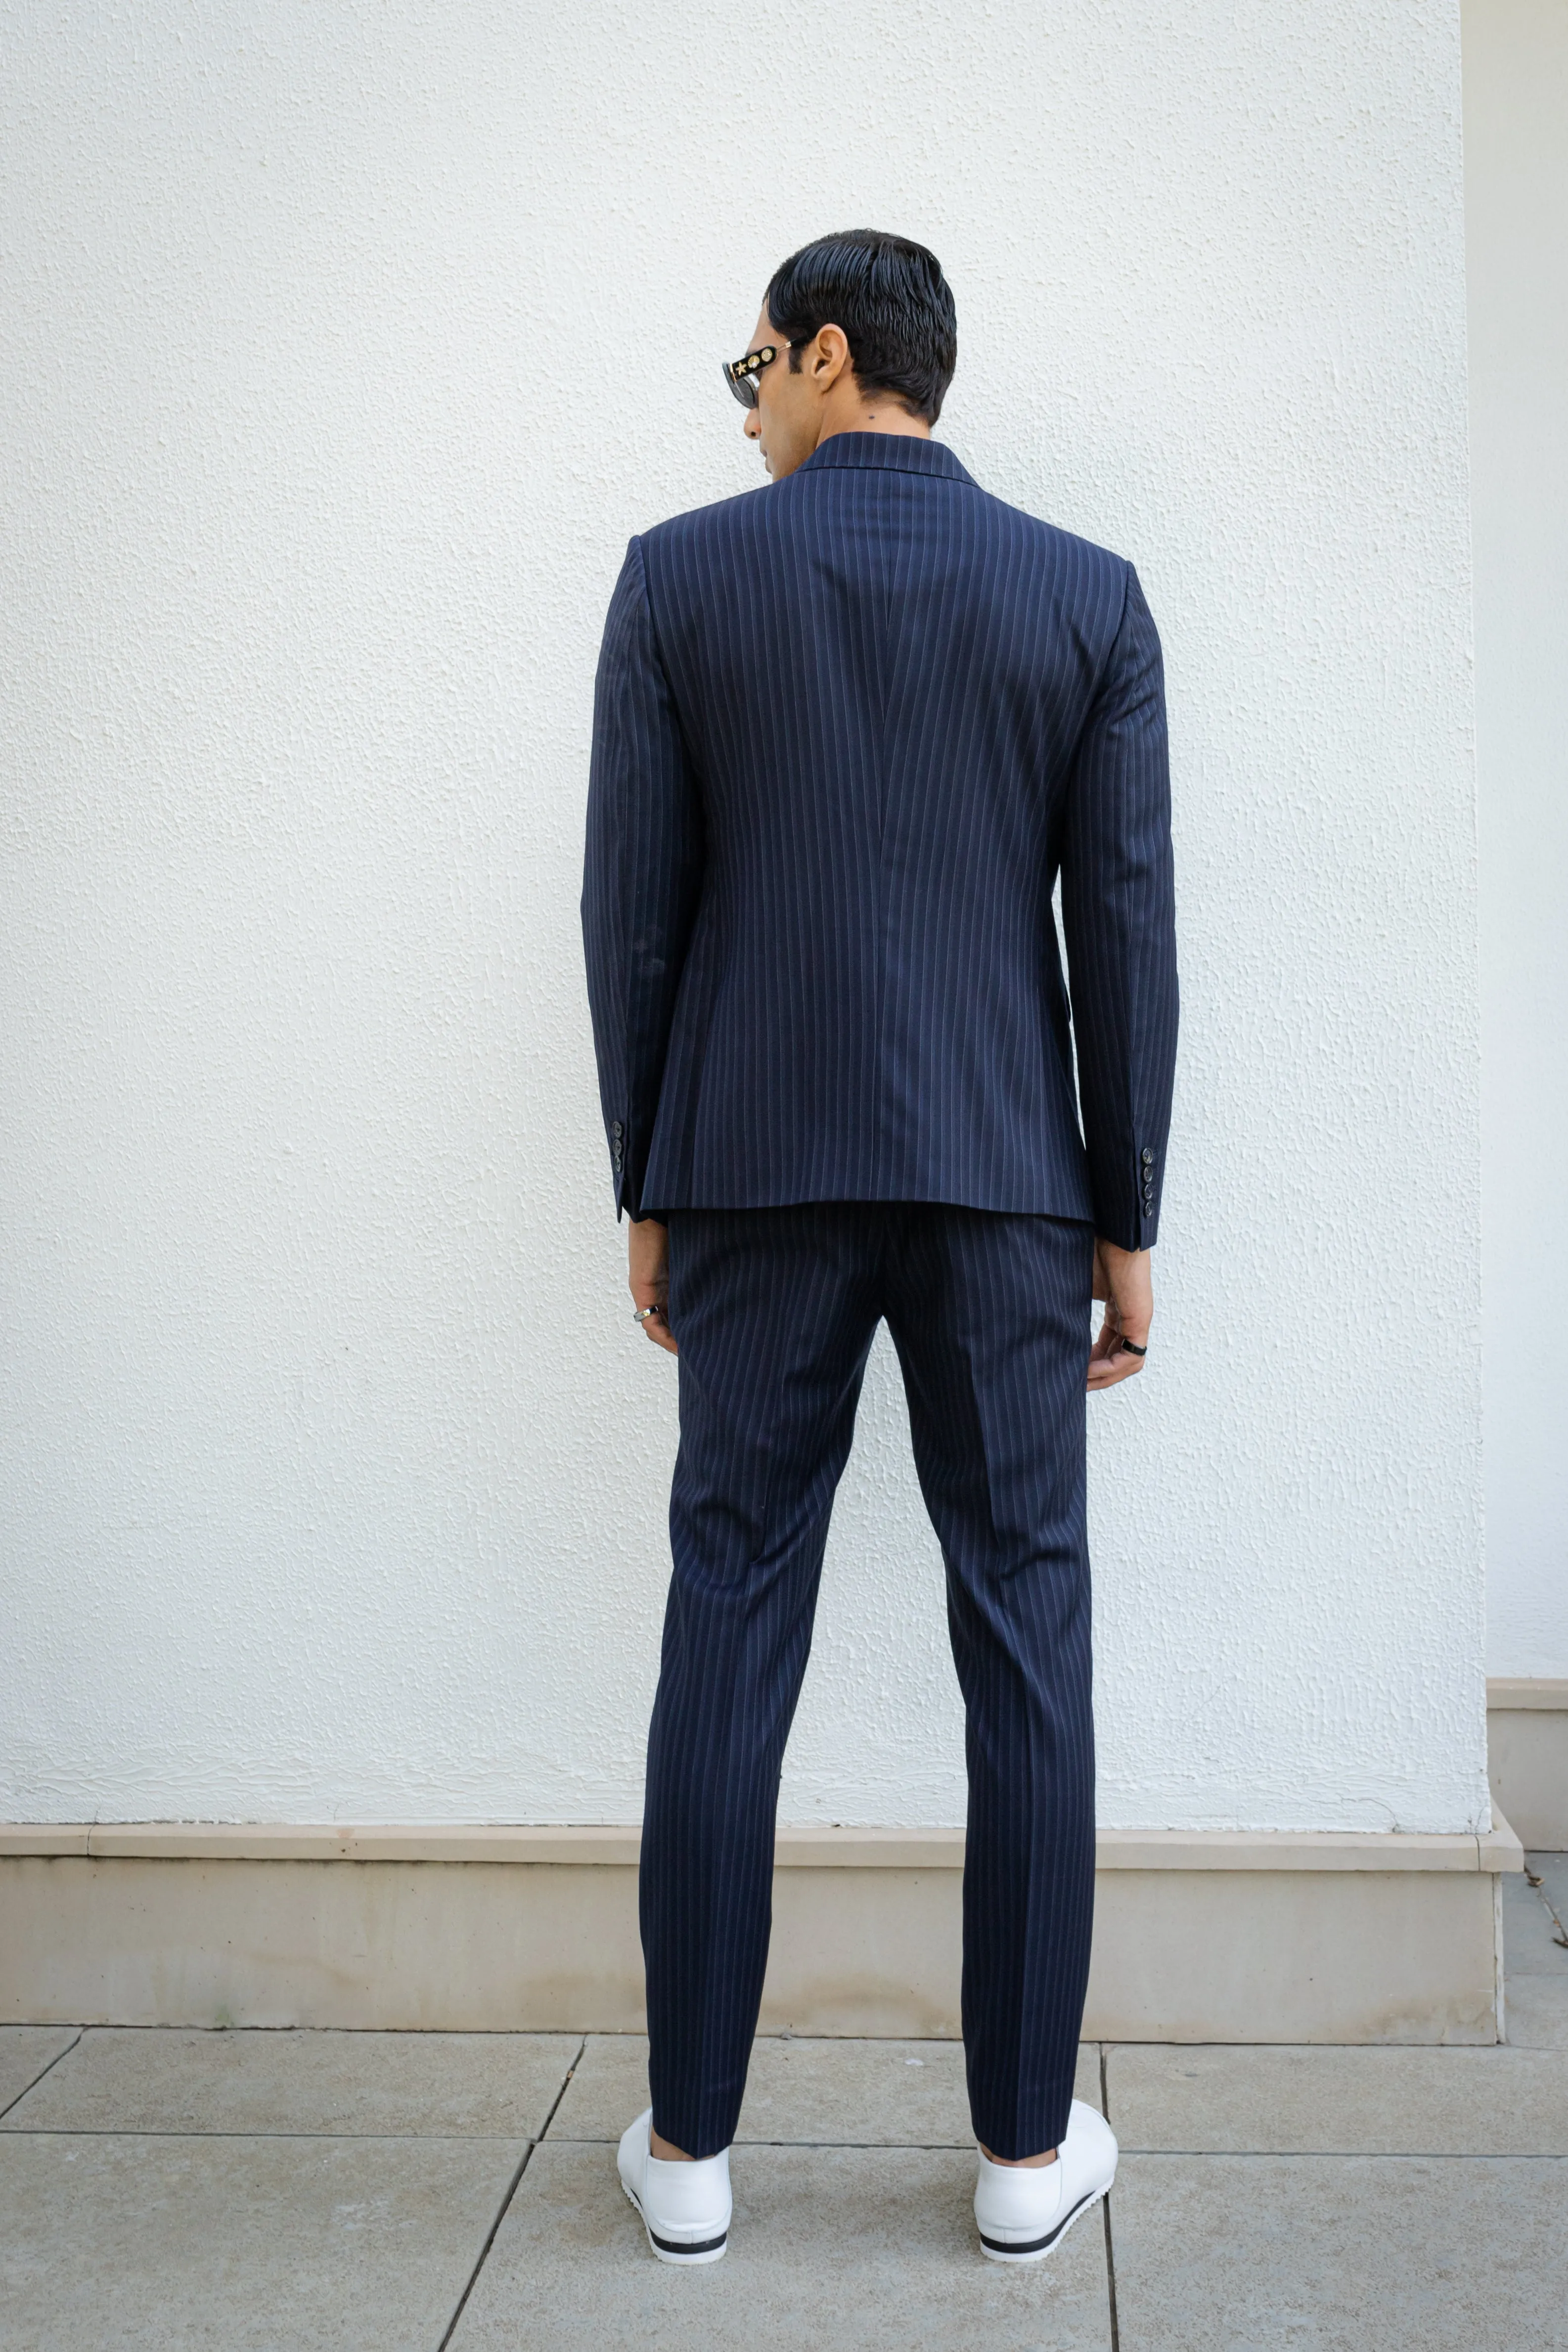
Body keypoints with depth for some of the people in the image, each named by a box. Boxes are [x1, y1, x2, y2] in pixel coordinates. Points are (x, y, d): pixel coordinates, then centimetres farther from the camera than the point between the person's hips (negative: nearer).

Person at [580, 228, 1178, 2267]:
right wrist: (1126, 1224, 6)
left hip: (755, 1177, 0)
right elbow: (1126, 931, 0)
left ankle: (691, 2145, 16)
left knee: (728, 1637, 6)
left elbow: (634, 910, 0)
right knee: (1026, 1641, 7)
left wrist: (648, 1193, 8)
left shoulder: (680, 576, 2)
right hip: (1001, 1181, 0)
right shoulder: (1088, 595, 4)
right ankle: (1029, 2143, 17)